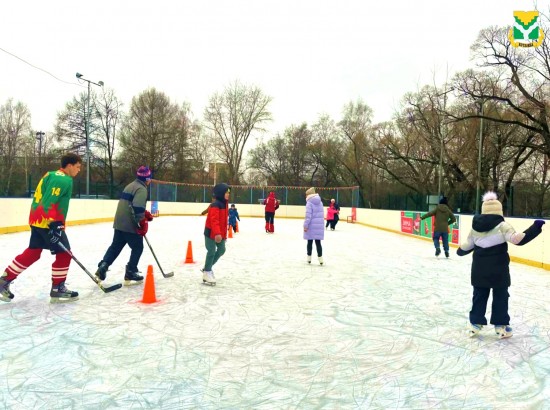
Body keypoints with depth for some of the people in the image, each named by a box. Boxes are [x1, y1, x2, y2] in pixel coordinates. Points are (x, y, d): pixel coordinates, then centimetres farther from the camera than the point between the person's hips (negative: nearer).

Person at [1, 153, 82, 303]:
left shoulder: (51, 175, 17)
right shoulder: (64, 180, -15)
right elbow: (49, 202, -24)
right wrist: (54, 224, -27)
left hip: (38, 220, 10)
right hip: (48, 222, -10)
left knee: (32, 253, 17)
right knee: (64, 253, -2)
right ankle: (57, 289, 5)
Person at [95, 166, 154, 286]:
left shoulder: (131, 185, 18)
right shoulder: (141, 189, -14)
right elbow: (137, 208, -26)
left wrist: (145, 214, 22)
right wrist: (143, 223, -20)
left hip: (119, 223, 9)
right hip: (130, 225, -9)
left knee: (115, 246, 17)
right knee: (138, 248, 4)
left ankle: (102, 267, 11)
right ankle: (130, 274, 6)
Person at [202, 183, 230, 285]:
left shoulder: (224, 204, 11)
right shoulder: (215, 205, -20)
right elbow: (214, 220, -29)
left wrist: (224, 234, 22)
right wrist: (217, 233, -37)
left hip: (220, 233, 10)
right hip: (211, 233, -10)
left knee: (221, 250, 13)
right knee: (211, 252, -4)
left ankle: (207, 267, 28)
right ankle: (207, 272, 12)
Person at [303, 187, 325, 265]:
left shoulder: (309, 203, -11)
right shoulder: (320, 202, 10)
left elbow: (308, 215, -18)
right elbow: (321, 214, 13)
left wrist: (305, 225, -16)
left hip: (311, 226, -5)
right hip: (319, 225, 5)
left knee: (310, 242, 8)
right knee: (318, 242, 8)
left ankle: (309, 258, 17)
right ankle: (320, 258, 4)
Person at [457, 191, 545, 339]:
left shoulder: (475, 227, 1)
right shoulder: (502, 226, -14)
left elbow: (467, 246, 9)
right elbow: (518, 239, -22)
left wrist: (459, 251, 31)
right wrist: (535, 227, -14)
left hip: (479, 270, 4)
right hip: (498, 270, -4)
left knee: (479, 295, 14)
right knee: (500, 297, 10)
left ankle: (475, 323, 20)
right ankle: (501, 326, 17)